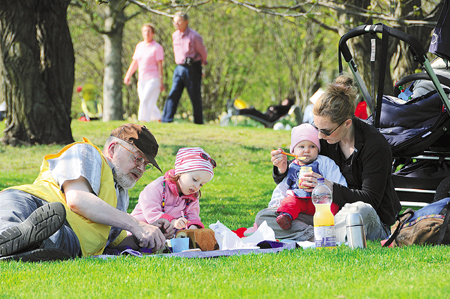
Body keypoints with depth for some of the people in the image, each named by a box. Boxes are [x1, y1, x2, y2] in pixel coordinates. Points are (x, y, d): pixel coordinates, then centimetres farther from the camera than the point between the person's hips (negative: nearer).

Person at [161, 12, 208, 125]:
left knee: (195, 97, 0)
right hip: (179, 68, 5)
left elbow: (203, 52, 1)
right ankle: (166, 120, -5)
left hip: (192, 68, -5)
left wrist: (201, 63, 15)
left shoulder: (194, 36, -12)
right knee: (173, 94, -3)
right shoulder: (175, 36, 8)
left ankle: (198, 122, 8)